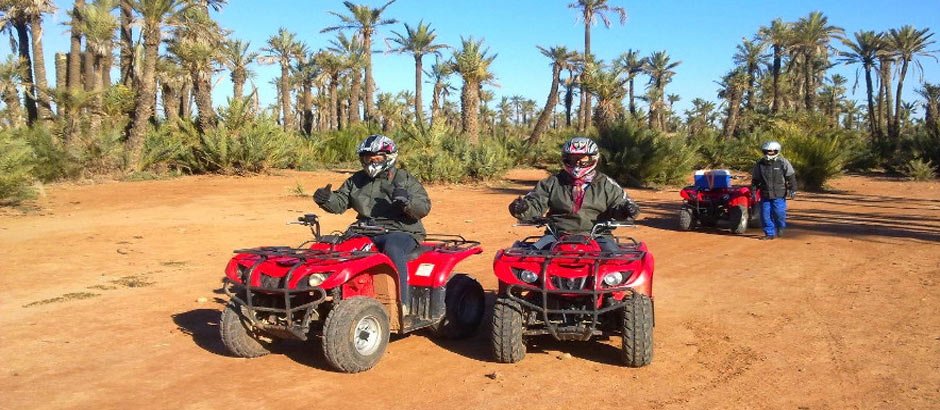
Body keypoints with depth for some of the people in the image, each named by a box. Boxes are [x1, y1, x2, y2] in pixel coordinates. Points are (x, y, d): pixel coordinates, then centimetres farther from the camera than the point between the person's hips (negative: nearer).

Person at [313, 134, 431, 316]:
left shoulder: (404, 179, 2)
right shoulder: (357, 180, 15)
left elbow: (424, 207, -5)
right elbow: (340, 203, 12)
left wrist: (407, 201, -26)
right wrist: (325, 199, -10)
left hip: (400, 231, -5)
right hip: (366, 232, 5)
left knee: (392, 249, -37)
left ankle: (402, 305, -36)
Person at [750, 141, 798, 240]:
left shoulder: (783, 162, -2)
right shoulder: (759, 164, 6)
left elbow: (791, 177, 0)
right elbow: (755, 179, 14)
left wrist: (793, 190, -6)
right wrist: (753, 191, 9)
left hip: (779, 194, -3)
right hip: (765, 194, 3)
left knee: (779, 213, -9)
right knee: (765, 214, 0)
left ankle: (780, 228, 21)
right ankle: (769, 233, 12)